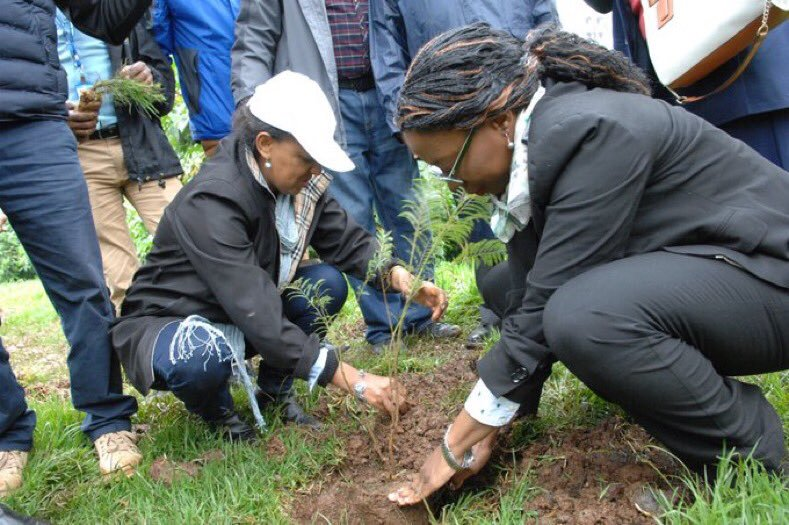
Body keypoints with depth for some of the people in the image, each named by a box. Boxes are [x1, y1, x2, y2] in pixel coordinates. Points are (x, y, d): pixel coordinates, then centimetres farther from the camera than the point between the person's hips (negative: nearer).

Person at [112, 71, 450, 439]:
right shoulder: (211, 201, -33)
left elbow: (348, 241, -7)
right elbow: (258, 317, -37)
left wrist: (402, 279, -28)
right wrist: (355, 381, -38)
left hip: (239, 319, 7)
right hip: (166, 326, -6)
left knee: (327, 283, -12)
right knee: (203, 355, -39)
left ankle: (273, 394, 5)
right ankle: (214, 410, -1)